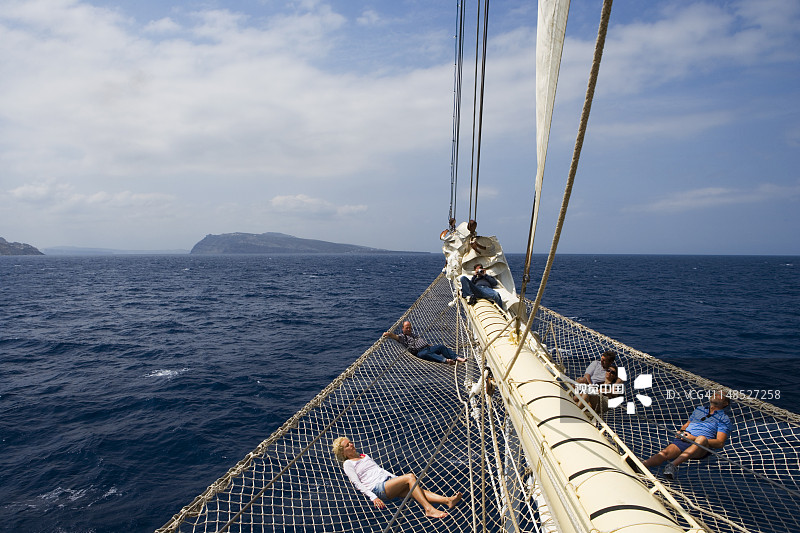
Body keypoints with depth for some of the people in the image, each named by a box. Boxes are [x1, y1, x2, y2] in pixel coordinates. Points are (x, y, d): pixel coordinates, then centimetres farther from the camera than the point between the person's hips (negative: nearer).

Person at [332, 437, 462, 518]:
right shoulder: (348, 464, 8)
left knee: (415, 488, -20)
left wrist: (396, 479, 19)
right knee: (410, 477, -27)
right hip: (377, 488, -7)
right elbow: (358, 483, -3)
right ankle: (428, 509, -36)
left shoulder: (364, 456, 30)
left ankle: (447, 500, -35)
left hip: (389, 479, 7)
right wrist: (373, 497, -17)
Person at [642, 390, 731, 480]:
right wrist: (681, 431, 11)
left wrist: (695, 439, -9)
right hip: (683, 440, 4)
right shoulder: (699, 409, 31)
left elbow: (720, 443, 2)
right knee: (665, 452, -28)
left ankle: (673, 464, -56)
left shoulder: (724, 419, 15)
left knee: (702, 438, -40)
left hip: (700, 448, -4)